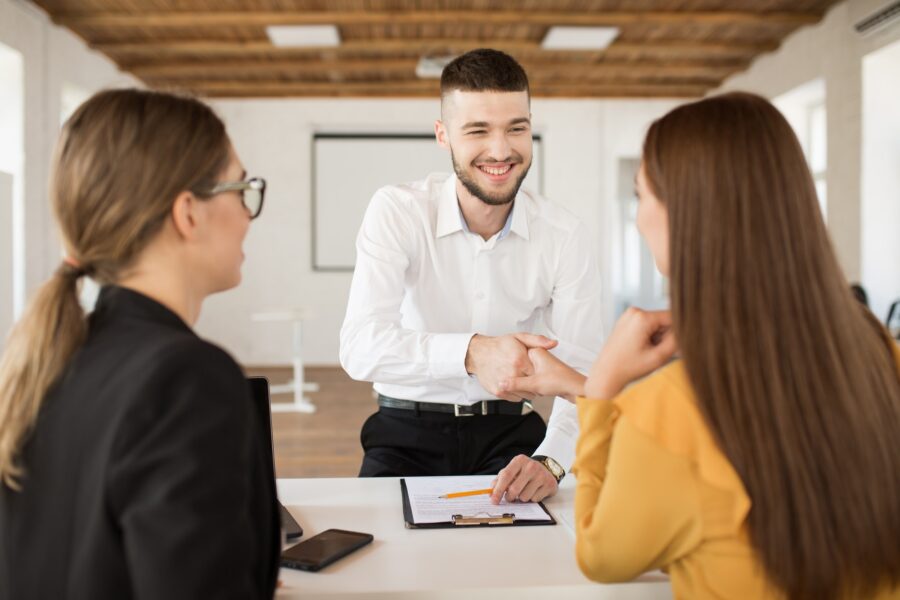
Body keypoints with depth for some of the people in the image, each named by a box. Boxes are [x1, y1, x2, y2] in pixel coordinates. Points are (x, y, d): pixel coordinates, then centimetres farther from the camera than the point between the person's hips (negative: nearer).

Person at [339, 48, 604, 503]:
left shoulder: (564, 236, -6)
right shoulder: (396, 211, -12)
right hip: (408, 432, -1)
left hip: (508, 432, 2)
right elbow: (360, 348, -24)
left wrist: (550, 461, -27)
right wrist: (471, 351, -41)